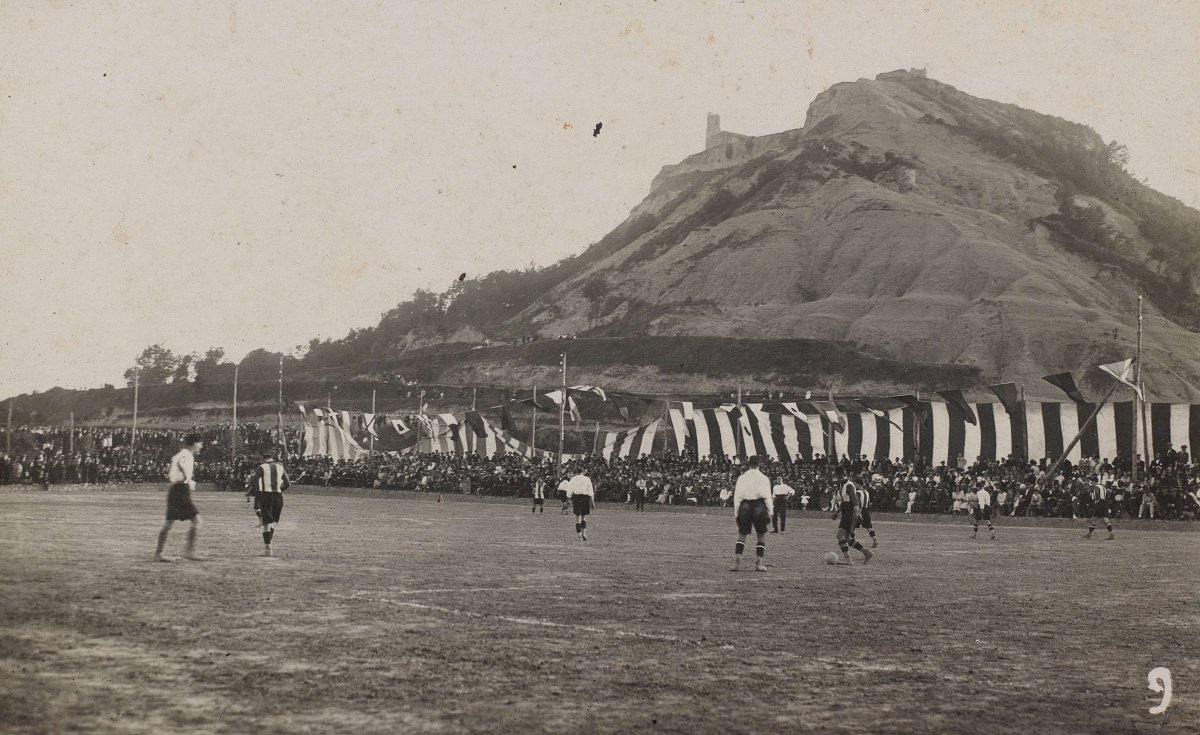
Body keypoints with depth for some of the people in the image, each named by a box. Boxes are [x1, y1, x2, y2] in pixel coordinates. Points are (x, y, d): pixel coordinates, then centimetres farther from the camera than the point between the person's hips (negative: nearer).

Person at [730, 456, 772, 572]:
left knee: (741, 535, 9)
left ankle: (736, 562, -2)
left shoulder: (741, 478, 3)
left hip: (744, 507, 2)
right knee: (762, 536, 8)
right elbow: (768, 497, -3)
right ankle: (759, 563, 1)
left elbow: (737, 497, 3)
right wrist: (770, 512, 1)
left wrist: (736, 513, 7)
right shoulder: (763, 478, -2)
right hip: (759, 507, -2)